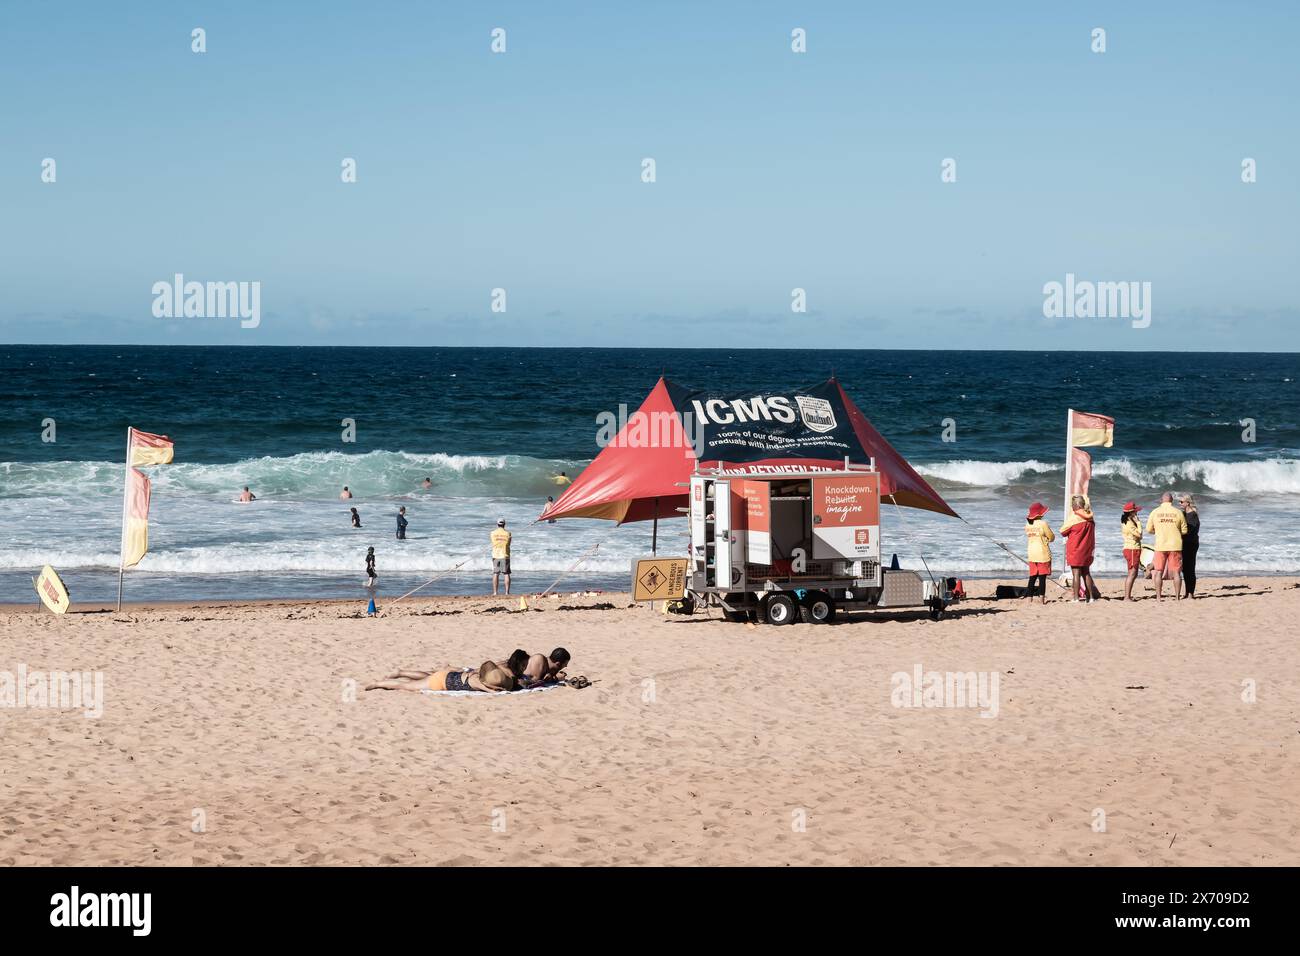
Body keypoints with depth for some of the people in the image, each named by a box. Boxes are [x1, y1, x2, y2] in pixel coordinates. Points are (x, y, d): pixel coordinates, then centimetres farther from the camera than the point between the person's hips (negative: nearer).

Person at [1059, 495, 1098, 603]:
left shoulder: (1074, 518, -15)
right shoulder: (1090, 518, 3)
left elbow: (1063, 532, -4)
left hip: (1075, 550, -6)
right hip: (1087, 551, 6)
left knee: (1076, 574, -4)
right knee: (1086, 573, 14)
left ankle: (1076, 598, -7)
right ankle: (1091, 597, 16)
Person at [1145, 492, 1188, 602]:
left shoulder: (1155, 512, -1)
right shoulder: (1178, 512, -1)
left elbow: (1149, 530, 5)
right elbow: (1184, 531, 3)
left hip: (1160, 546, 0)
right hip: (1175, 546, 0)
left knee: (1159, 572, 7)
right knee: (1176, 572, 4)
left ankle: (1158, 597, 4)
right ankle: (1177, 597, 2)